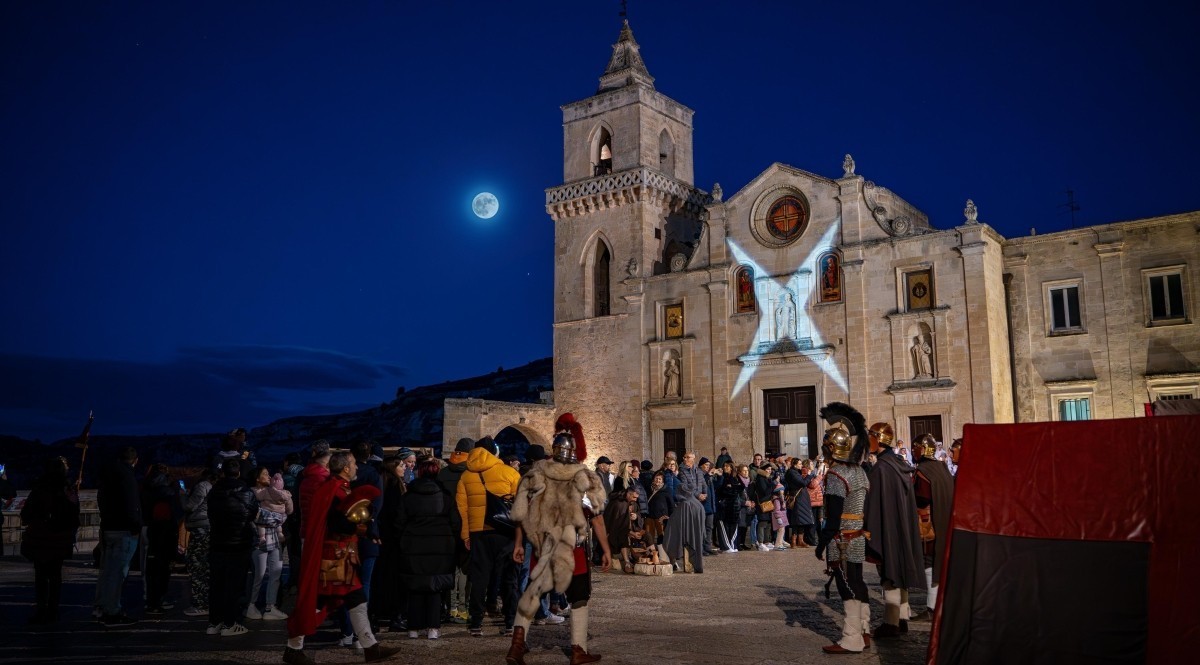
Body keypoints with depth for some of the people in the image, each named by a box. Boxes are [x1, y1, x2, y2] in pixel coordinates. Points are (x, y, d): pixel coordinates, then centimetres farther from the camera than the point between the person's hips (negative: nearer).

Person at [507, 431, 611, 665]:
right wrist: (606, 550, -3)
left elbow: (522, 513, 2)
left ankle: (517, 645, 7)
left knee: (532, 592, 15)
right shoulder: (585, 479, -7)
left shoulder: (536, 476, 2)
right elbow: (596, 518, -9)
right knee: (579, 598, 11)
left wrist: (519, 544, 9)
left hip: (542, 547, 3)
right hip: (574, 550, -3)